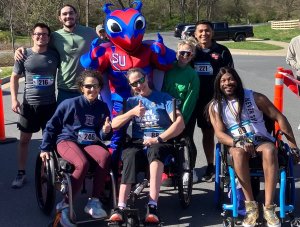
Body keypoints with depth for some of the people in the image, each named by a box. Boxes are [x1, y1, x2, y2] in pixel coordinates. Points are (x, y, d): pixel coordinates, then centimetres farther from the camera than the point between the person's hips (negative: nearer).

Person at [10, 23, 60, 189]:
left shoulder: (55, 55, 0)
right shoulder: (24, 54, -3)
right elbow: (14, 77, 2)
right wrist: (14, 99, -7)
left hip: (50, 104, 1)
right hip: (29, 104, -1)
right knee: (24, 139, 5)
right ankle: (21, 173, 15)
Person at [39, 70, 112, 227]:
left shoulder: (102, 107, 6)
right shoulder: (70, 104, -5)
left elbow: (103, 136, 14)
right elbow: (51, 126, 4)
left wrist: (106, 132, -10)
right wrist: (45, 148, 2)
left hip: (90, 144, 4)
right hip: (67, 141, -3)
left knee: (105, 156, -32)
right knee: (83, 163, -36)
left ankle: (94, 202, -25)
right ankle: (65, 205, -19)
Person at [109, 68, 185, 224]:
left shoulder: (164, 98, 9)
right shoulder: (130, 102, 20)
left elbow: (180, 123, -5)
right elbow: (114, 125, 8)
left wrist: (159, 139, -15)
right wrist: (132, 112, -8)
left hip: (161, 143, -2)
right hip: (138, 143, 2)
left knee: (154, 152, -39)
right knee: (131, 156, -35)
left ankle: (152, 207, -47)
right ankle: (120, 208, -44)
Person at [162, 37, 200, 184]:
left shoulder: (193, 75, -10)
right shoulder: (169, 69, -3)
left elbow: (190, 99, -13)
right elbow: (162, 89, 0)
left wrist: (182, 119, -16)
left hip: (187, 112, -2)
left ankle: (191, 170, 21)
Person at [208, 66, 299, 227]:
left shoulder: (254, 97, 4)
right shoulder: (215, 106, 7)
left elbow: (279, 118, 5)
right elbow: (220, 134, -2)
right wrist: (238, 143, -23)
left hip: (261, 140, 0)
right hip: (236, 144, 0)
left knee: (270, 150, -36)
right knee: (238, 152, -37)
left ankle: (268, 207, -37)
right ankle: (251, 206, -31)